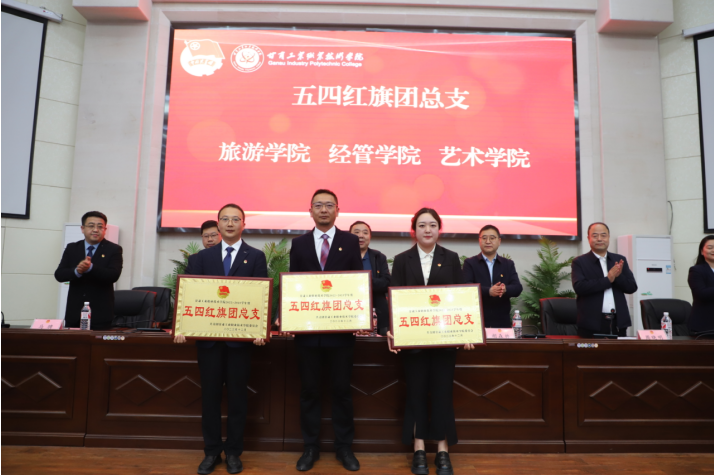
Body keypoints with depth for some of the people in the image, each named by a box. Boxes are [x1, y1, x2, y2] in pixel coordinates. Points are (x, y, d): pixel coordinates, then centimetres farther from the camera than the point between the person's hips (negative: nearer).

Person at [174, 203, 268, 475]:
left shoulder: (256, 257, 3)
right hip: (208, 335, 2)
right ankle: (211, 451, 24)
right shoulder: (202, 257, 10)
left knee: (237, 395, 7)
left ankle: (233, 452, 22)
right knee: (210, 394, 10)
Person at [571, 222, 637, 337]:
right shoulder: (579, 262, 0)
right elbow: (579, 287, -14)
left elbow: (632, 287, 8)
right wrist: (608, 279, -17)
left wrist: (617, 276, -11)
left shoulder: (620, 260, 13)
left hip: (619, 322, 4)